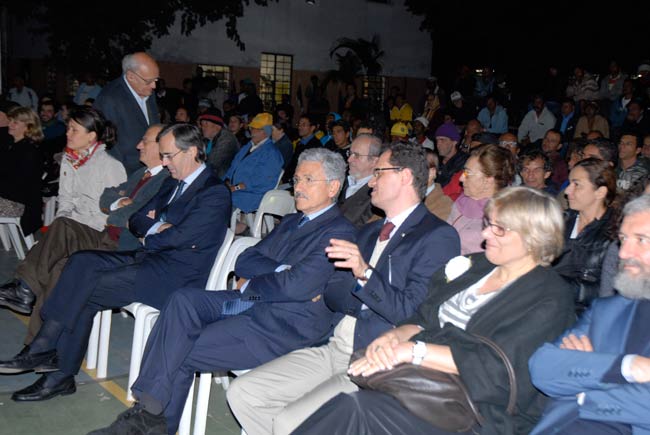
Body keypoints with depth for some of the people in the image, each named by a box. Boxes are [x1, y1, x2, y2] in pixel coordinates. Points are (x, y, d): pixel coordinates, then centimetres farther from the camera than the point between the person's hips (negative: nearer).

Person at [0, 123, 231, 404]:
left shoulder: (215, 193, -11)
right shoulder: (172, 183, 19)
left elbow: (180, 236, -19)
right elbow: (136, 221, 18)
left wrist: (148, 239, 0)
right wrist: (157, 228, -4)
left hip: (175, 274, -9)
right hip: (150, 257, 9)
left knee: (83, 293, -17)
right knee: (82, 262, -12)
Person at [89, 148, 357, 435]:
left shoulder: (340, 233, -7)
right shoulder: (290, 222, 21)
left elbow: (295, 287, -18)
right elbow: (243, 263, 11)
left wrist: (252, 284, -2)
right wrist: (280, 270, -7)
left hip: (286, 325, -7)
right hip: (252, 304, 7)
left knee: (181, 354, -14)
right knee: (184, 299, -17)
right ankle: (150, 410, -16)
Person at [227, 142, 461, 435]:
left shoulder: (439, 236, -6)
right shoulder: (370, 231, 20)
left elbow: (414, 314, -16)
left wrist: (365, 273, -25)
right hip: (334, 348, 8)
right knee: (242, 393, -4)